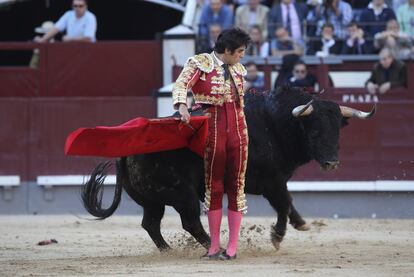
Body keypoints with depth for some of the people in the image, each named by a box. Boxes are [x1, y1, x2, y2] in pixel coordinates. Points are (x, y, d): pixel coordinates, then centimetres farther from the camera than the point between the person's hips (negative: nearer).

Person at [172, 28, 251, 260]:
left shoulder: (238, 69, 14)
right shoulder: (200, 63, -2)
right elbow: (181, 85, -15)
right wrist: (182, 106, -34)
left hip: (238, 129, 4)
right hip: (212, 128, -4)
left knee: (236, 186, 1)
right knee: (214, 186, 2)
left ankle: (233, 247, 4)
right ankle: (215, 247, 8)